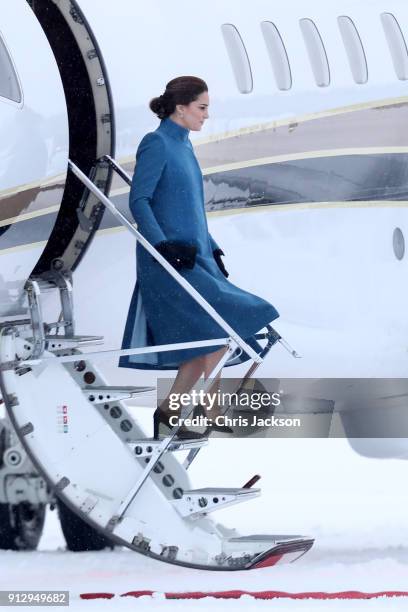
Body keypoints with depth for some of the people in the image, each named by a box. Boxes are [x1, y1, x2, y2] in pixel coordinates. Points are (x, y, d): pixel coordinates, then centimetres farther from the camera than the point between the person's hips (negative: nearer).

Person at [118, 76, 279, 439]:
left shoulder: (183, 146, 17)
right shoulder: (157, 144, -9)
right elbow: (138, 201, -14)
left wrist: (212, 249, 19)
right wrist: (163, 245, -23)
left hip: (194, 257, 9)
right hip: (167, 260, -9)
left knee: (205, 344, 4)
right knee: (218, 327, -16)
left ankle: (168, 412, 9)